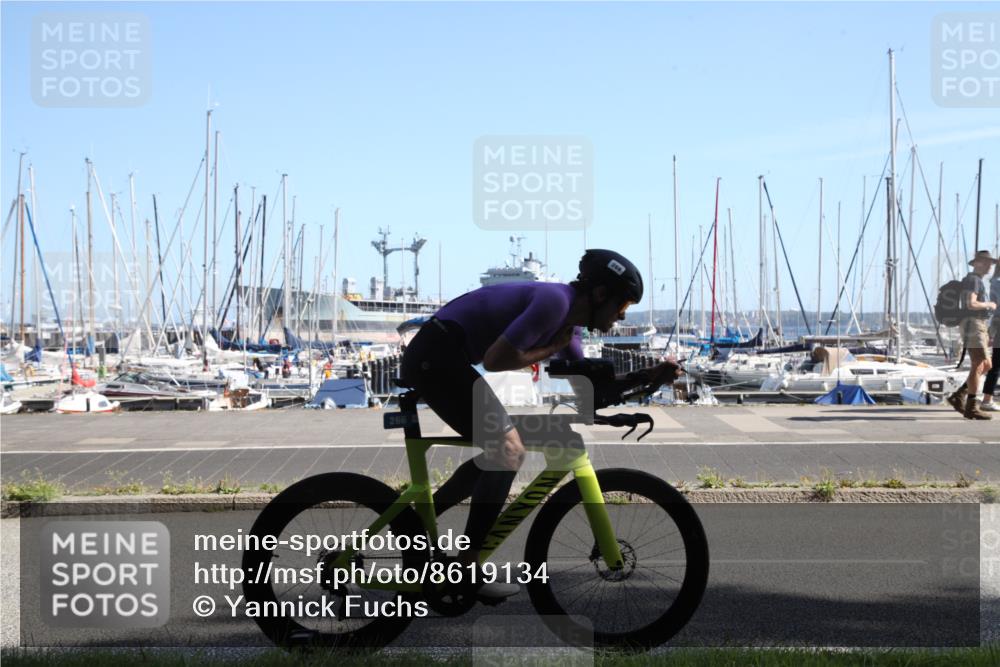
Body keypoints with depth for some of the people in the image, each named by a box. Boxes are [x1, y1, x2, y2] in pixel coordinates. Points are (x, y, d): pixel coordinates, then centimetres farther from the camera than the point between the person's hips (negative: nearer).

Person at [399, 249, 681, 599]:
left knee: (497, 453, 17)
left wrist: (650, 376, 7)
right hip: (437, 356, -10)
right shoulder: (555, 300, -18)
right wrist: (550, 350, -9)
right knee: (507, 449, -12)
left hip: (432, 360, 10)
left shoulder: (567, 320, 13)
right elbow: (496, 359, -24)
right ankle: (469, 568, -8)